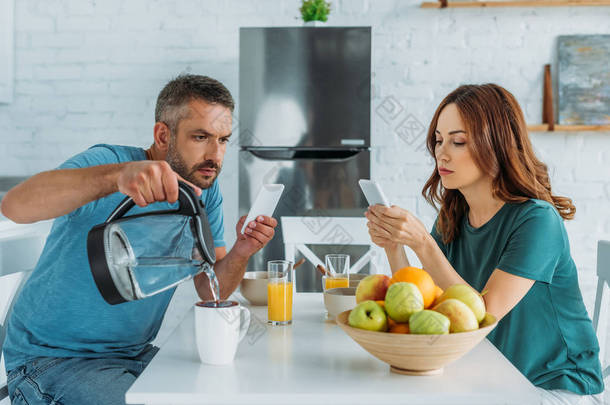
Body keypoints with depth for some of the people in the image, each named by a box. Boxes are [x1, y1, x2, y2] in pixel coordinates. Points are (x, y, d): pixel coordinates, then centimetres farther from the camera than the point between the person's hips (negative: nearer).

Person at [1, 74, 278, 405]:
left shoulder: (205, 190, 1)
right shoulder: (108, 161, -19)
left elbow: (210, 291, 0)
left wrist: (240, 253, -22)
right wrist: (118, 175, -54)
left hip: (137, 353, 6)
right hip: (53, 358, -6)